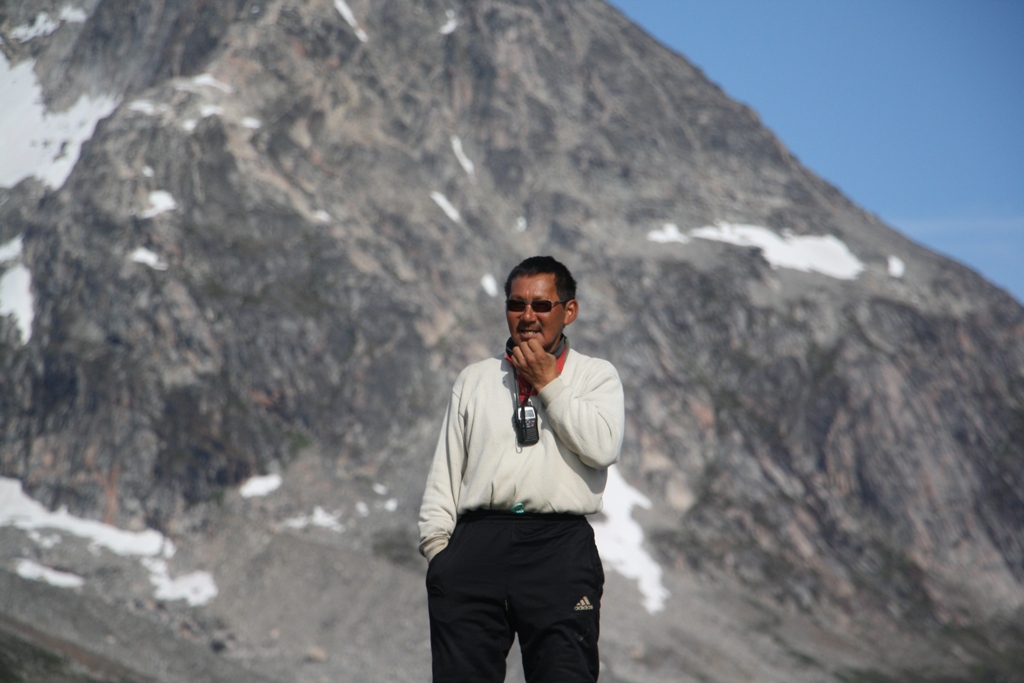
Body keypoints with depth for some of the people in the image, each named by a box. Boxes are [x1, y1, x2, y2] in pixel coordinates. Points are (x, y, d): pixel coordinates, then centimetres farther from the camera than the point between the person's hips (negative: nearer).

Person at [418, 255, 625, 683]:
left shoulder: (596, 376, 15)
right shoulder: (474, 380, 23)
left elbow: (603, 447, -5)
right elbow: (445, 470, 18)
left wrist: (550, 384, 1)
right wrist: (436, 543, 4)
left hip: (560, 547, -2)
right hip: (477, 543, 3)